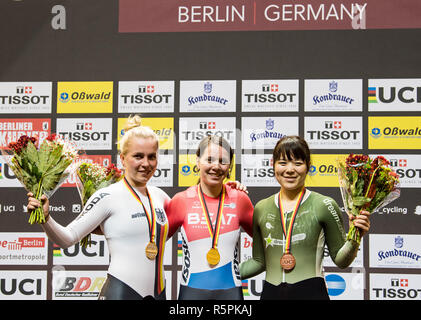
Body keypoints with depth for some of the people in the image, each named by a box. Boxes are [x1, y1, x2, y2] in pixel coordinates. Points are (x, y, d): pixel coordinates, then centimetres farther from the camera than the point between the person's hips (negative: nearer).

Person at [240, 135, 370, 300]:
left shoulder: (324, 205, -4)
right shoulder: (261, 209, 6)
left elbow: (340, 260, 0)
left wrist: (354, 239, -17)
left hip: (311, 292, -3)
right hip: (271, 292, 3)